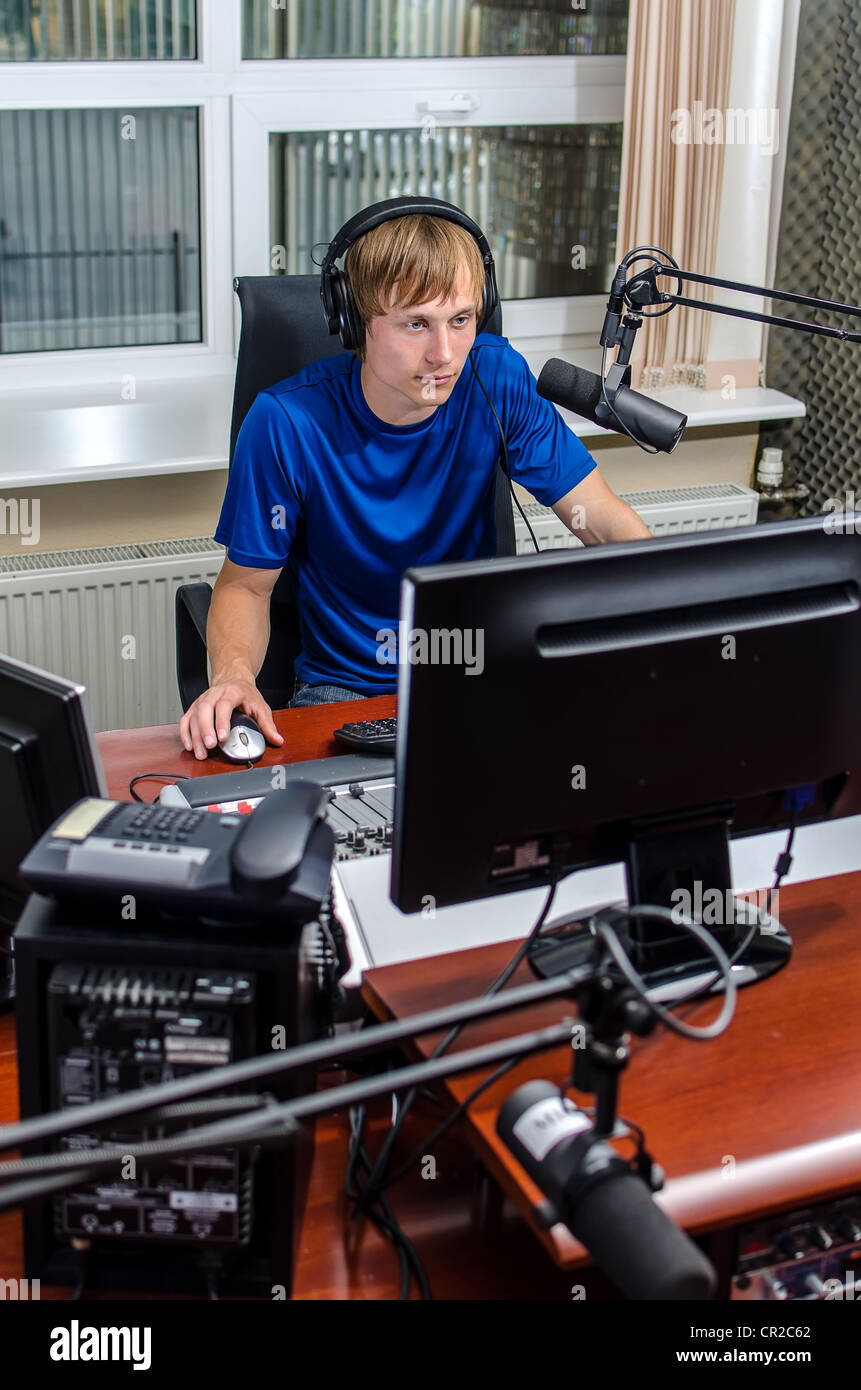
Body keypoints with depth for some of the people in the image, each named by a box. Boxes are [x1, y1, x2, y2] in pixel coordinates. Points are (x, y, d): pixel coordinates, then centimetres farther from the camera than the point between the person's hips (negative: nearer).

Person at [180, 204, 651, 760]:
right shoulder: (287, 422, -16)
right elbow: (247, 582, -5)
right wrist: (233, 673, -26)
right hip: (344, 687, -3)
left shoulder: (496, 379, -9)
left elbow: (606, 521, -8)